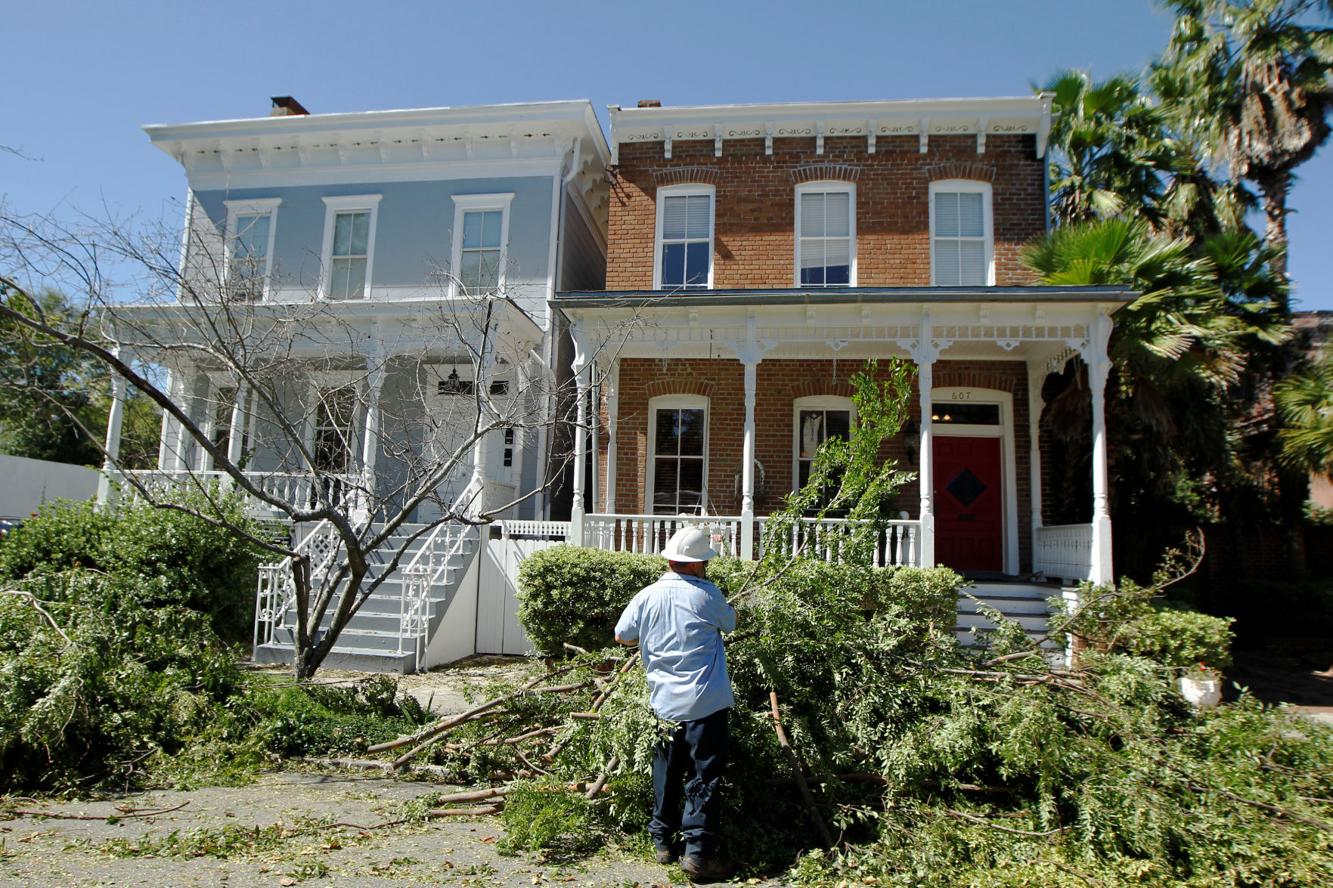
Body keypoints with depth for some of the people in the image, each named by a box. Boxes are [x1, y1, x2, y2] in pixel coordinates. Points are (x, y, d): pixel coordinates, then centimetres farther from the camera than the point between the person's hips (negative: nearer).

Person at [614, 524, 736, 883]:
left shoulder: (646, 597, -1)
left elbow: (622, 636, 12)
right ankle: (698, 850, 2)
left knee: (666, 771, 18)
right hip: (705, 701, -4)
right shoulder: (706, 594, -11)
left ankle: (662, 840, 28)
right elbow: (730, 623, 8)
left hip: (663, 702, 5)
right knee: (705, 776, 3)